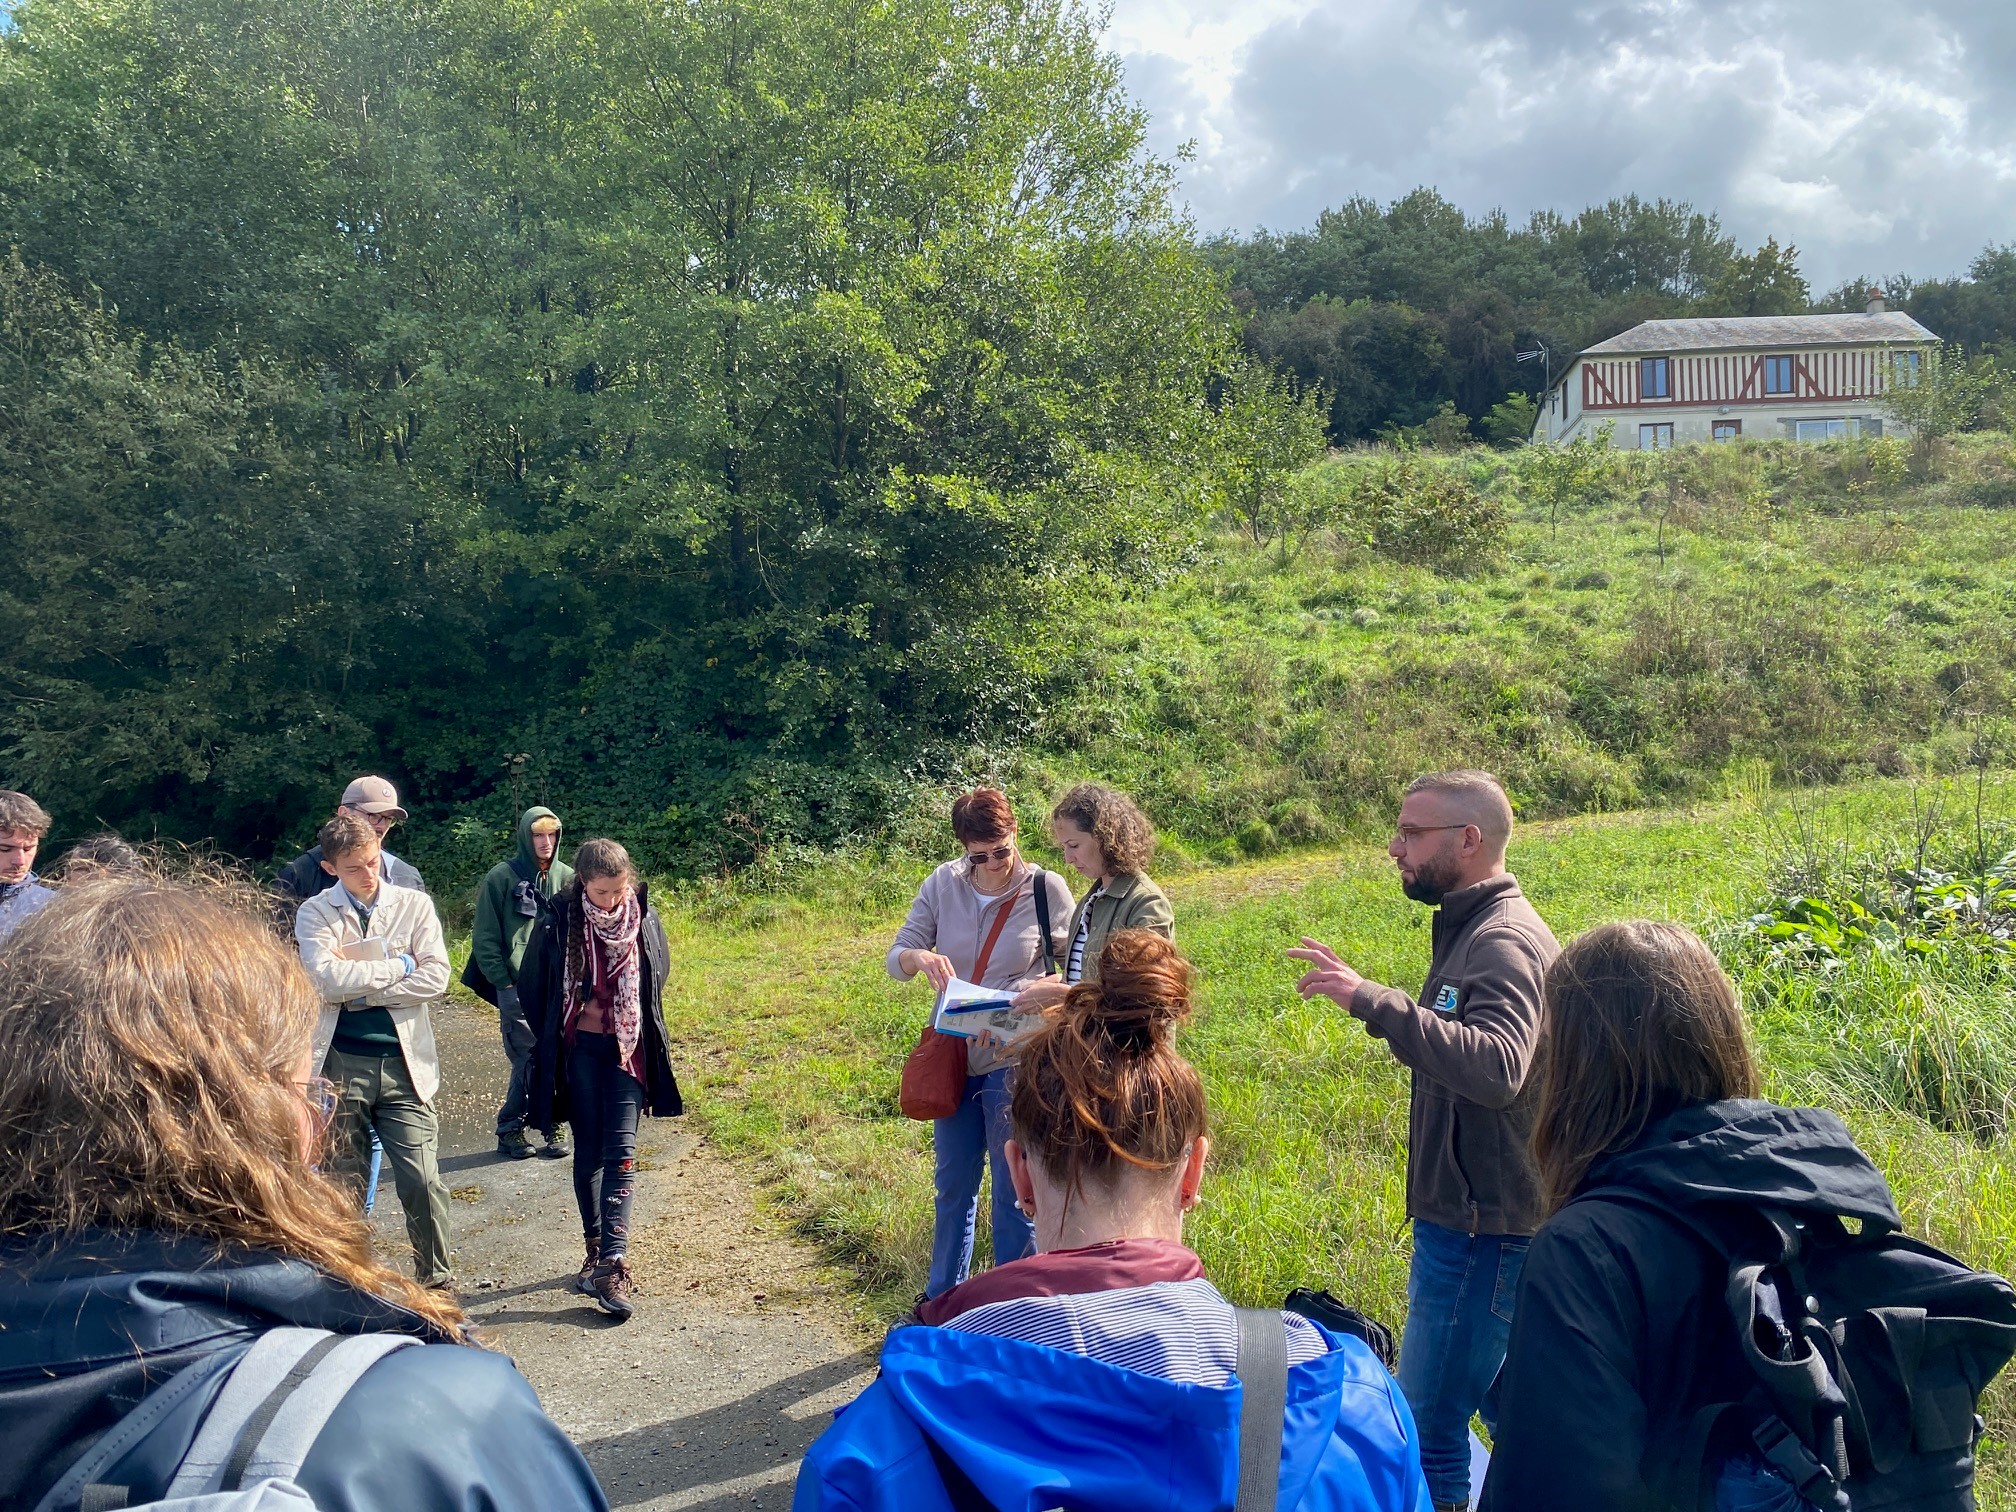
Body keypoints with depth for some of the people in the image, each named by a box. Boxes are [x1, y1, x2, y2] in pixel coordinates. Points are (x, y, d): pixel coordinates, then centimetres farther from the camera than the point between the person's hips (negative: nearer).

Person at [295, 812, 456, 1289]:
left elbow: (436, 977, -7)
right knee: (345, 1187, 9)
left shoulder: (414, 904, 5)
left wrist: (361, 990, -11)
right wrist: (398, 966, -8)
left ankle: (435, 1282, 12)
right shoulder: (315, 913, 2)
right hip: (342, 1065, 0)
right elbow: (325, 979, -15)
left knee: (423, 1183, -5)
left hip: (405, 1064, 0)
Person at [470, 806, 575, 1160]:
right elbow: (485, 936, 1)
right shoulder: (502, 877, 0)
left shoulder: (567, 877, 8)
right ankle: (510, 1130, 10)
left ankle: (549, 1125, 15)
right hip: (516, 988, -3)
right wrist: (503, 981, -6)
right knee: (528, 1061, -4)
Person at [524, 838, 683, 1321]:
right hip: (578, 1050, 0)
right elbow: (532, 987, 1)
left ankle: (612, 1263, -8)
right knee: (588, 1152, 8)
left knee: (621, 1152, -7)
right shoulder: (558, 921, -11)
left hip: (628, 1049, 1)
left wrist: (639, 1022, 9)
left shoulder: (643, 916, -7)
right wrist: (552, 1041, 6)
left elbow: (659, 971, 12)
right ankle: (595, 1250, 22)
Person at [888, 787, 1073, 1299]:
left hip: (1015, 1061, -4)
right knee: (954, 1182, 20)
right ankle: (944, 1295, 38)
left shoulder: (1047, 889, -11)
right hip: (953, 1055, 4)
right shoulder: (943, 884, -4)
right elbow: (895, 958, -2)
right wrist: (918, 957, -26)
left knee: (1013, 1189, 6)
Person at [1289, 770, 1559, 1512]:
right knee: (1497, 1396, 22)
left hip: (1481, 1227, -10)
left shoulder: (1504, 943, -19)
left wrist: (1374, 1000, -38)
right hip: (1477, 1216, 10)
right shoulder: (1475, 928, 12)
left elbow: (1496, 1067, -36)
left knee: (1426, 1424, -1)